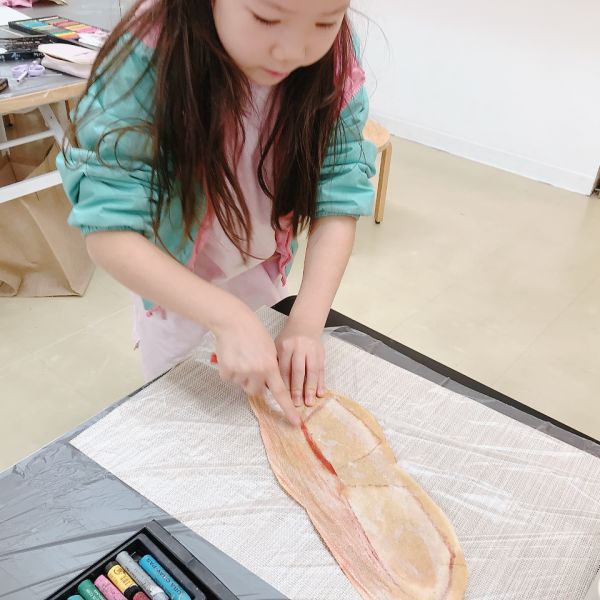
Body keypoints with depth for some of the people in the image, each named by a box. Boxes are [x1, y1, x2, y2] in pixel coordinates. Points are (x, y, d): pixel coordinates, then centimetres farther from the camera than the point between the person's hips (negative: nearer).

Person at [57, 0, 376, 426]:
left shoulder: (335, 60, -23)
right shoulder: (149, 56, -33)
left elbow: (340, 199, -20)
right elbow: (109, 232, -33)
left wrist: (307, 322, -31)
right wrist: (228, 317, -42)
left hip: (265, 275, 3)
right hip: (170, 283, -2)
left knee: (259, 411, 27)